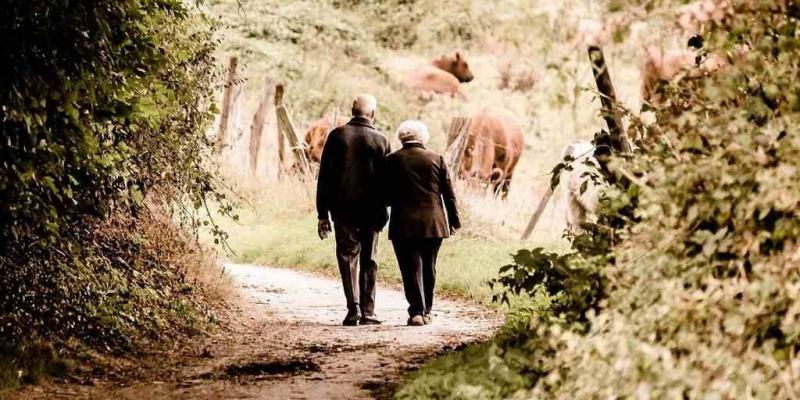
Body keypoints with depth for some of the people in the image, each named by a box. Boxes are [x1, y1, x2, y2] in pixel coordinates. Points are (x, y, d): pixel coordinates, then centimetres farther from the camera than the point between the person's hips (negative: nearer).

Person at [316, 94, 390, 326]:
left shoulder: (337, 136, -2)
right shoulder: (380, 140, -1)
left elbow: (324, 177, -2)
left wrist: (322, 214, 2)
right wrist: (383, 211, 9)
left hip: (343, 209, 0)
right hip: (371, 211, 0)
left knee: (348, 257, 7)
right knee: (368, 261, 9)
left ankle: (353, 307, -9)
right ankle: (367, 312, 8)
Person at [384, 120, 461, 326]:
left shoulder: (392, 160, -2)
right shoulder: (436, 159, 2)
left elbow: (386, 195, -1)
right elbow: (449, 193, 4)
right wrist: (454, 220, 11)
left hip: (404, 224, -2)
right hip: (433, 223, 2)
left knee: (411, 268, -1)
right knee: (428, 268, 14)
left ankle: (416, 311, -12)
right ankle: (426, 311, 19)